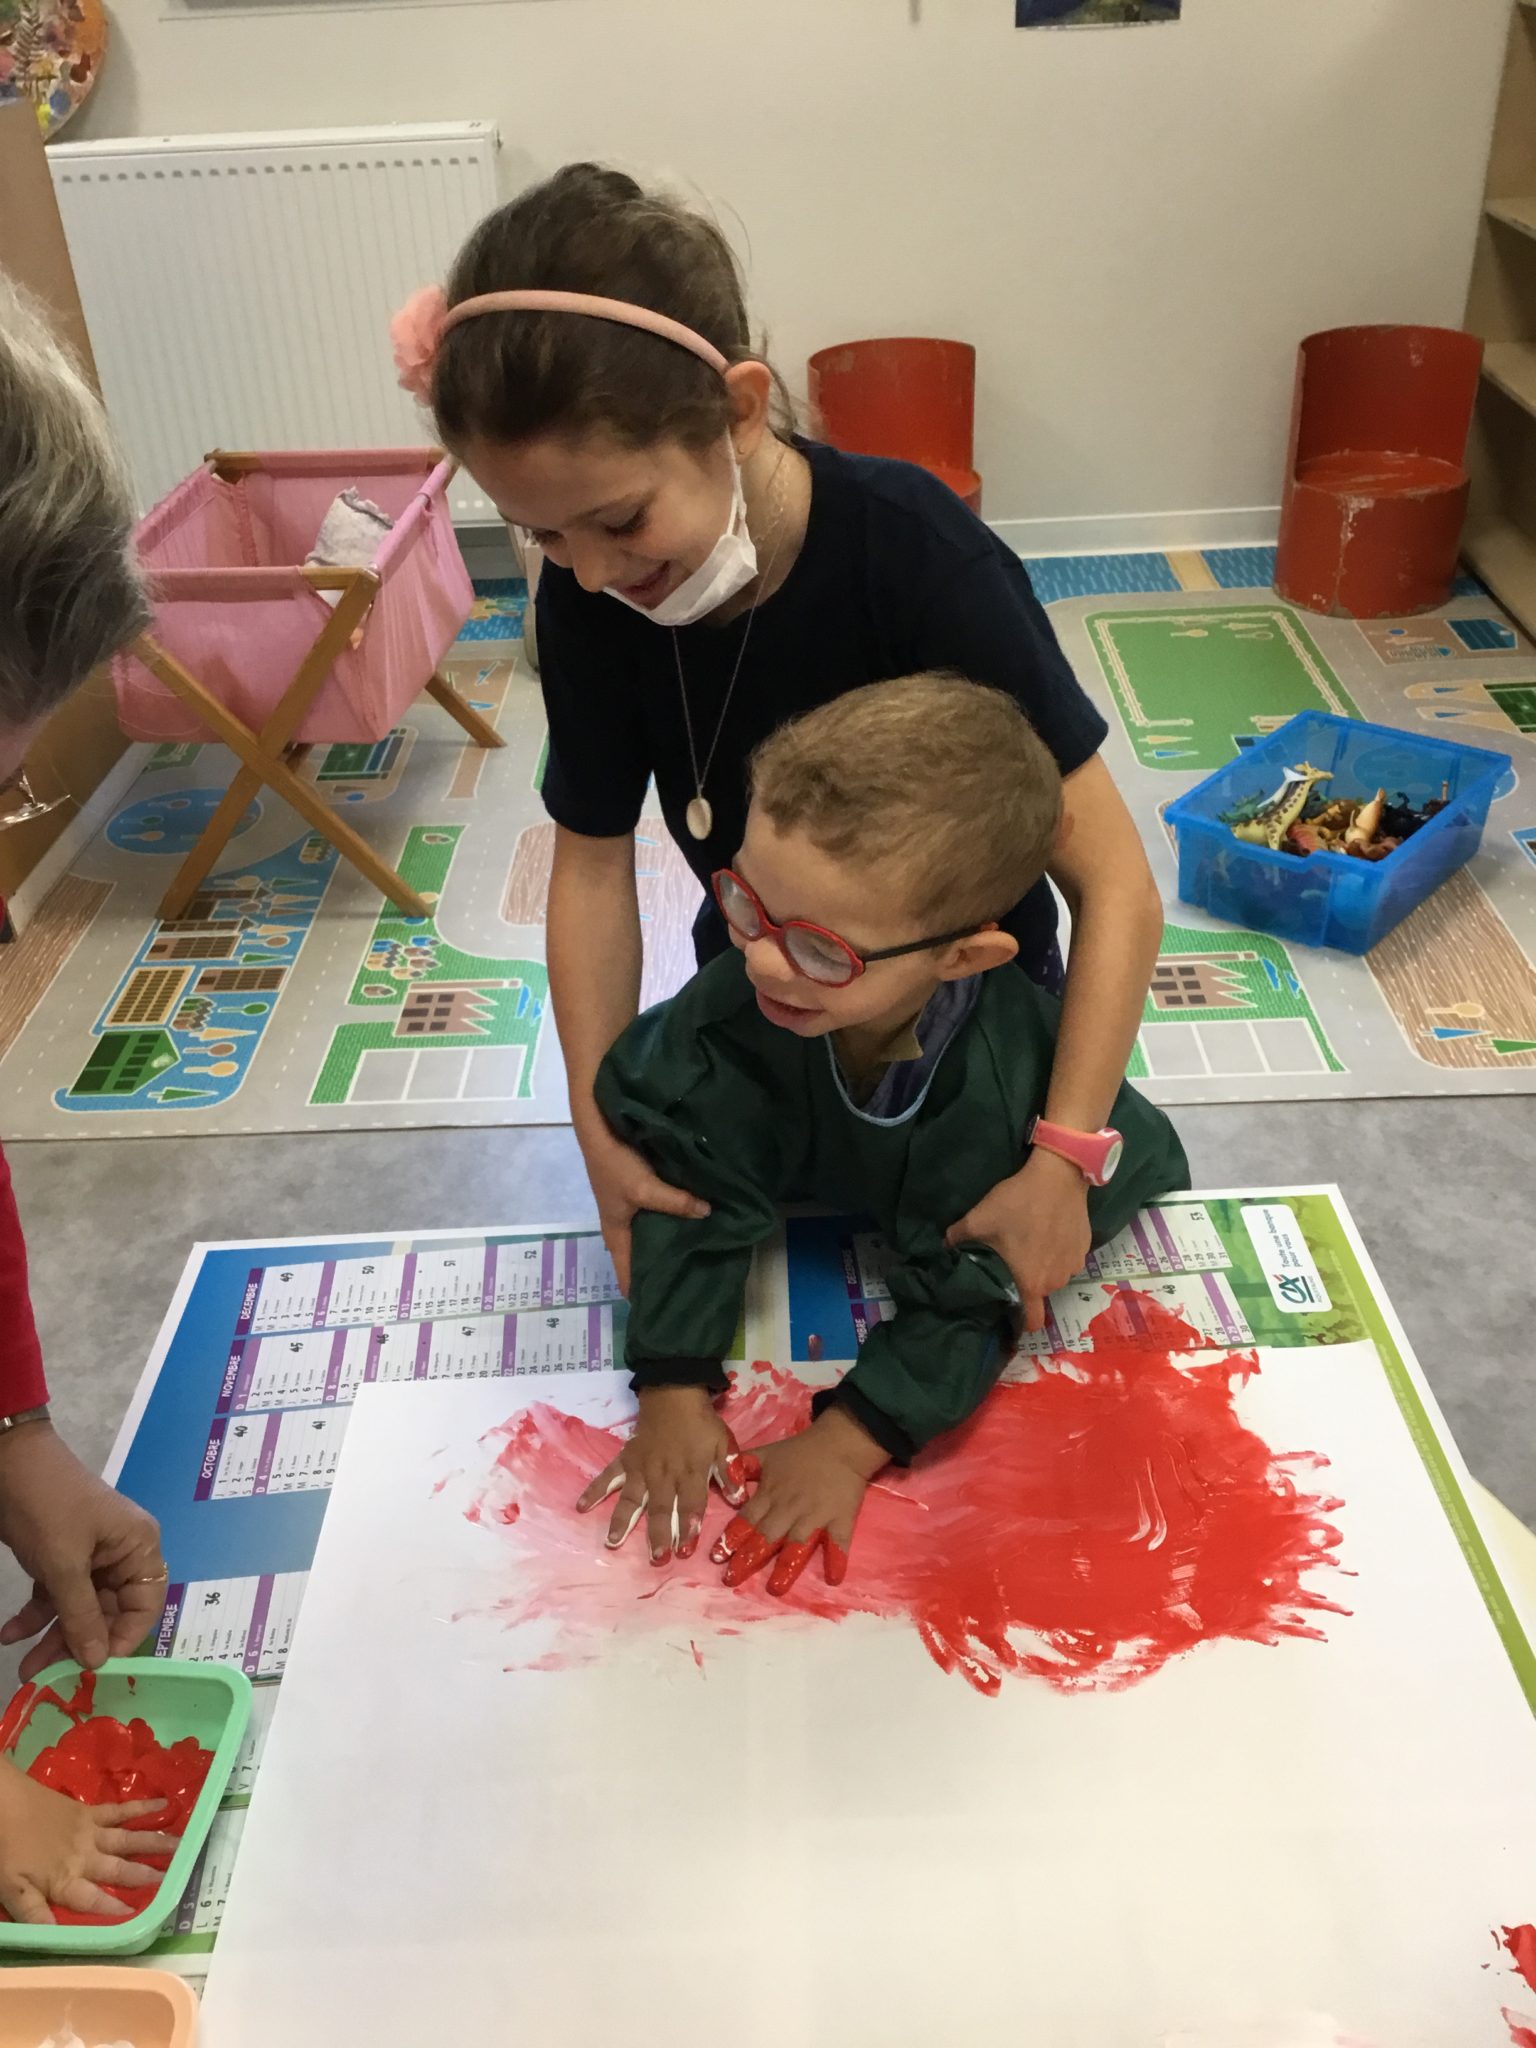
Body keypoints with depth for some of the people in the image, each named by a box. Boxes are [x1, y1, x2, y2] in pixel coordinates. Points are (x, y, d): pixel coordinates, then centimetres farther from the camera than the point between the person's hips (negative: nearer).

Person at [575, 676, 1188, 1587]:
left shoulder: (1000, 1082, -45)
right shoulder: (737, 1000, -37)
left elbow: (964, 1298, -32)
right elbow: (696, 1196, -25)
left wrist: (848, 1443, -33)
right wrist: (675, 1394, -27)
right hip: (851, 1198, 3)